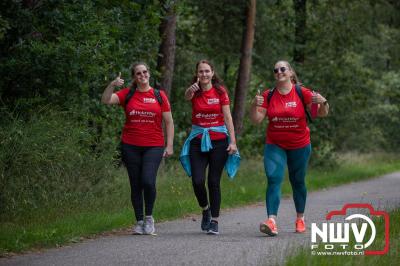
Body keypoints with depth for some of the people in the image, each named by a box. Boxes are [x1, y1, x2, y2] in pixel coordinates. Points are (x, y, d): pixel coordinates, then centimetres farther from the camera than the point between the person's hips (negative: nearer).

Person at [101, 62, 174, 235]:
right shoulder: (127, 95, 6)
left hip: (153, 146, -2)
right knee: (135, 185, 6)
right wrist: (112, 85, -21)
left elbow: (169, 122, 6)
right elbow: (106, 100, -6)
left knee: (148, 181, -18)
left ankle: (149, 217, 3)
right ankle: (139, 221, 17)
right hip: (130, 147, 2)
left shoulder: (159, 96, 5)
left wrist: (170, 145, 0)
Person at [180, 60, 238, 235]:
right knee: (197, 181, -9)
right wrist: (191, 90, -49)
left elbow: (228, 117, -1)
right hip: (198, 140, 1)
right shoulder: (194, 92, 1)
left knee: (214, 181, -1)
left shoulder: (220, 91, 0)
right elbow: (187, 96, -24)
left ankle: (214, 221, 8)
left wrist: (233, 141, -10)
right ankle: (205, 209, 19)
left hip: (218, 140, -1)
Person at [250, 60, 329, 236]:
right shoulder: (268, 95, -1)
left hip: (299, 146, 0)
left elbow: (322, 114, -7)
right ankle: (271, 221, -27)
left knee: (298, 182, 12)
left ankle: (300, 218, 31)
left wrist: (323, 103, -28)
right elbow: (256, 119, -4)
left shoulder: (302, 93, -6)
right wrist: (255, 106, -23)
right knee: (273, 179, -16)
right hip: (275, 145, 0)